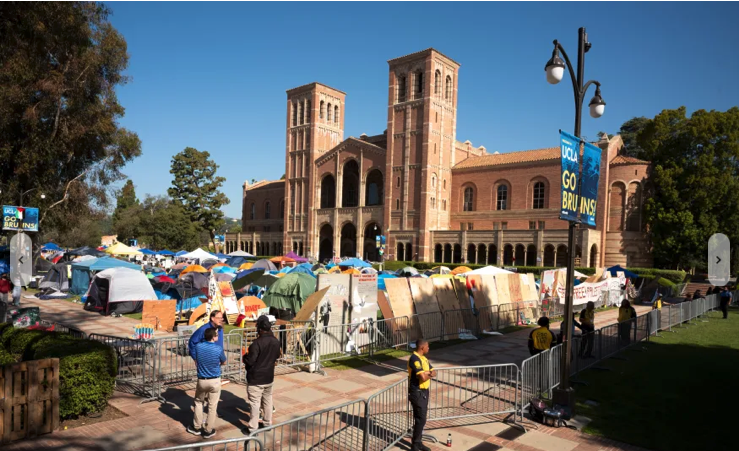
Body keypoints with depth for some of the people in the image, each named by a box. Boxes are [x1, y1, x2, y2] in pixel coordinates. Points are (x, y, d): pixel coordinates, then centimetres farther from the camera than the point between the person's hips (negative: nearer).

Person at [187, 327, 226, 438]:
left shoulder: (198, 346, -10)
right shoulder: (218, 348, -16)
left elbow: (196, 360, 8)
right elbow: (223, 362, 2)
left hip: (202, 380, 2)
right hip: (215, 381, -2)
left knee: (198, 402, 23)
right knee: (212, 406, 11)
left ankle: (197, 427, 32)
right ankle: (208, 430, 21)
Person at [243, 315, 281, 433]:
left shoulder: (257, 343, -24)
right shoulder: (276, 341, -1)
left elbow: (249, 361, -21)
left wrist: (245, 356, -1)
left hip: (256, 379, -7)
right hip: (269, 377, 7)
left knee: (255, 403, 3)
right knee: (267, 401, 19)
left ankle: (253, 428, 11)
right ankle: (268, 423, 30)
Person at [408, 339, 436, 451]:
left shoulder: (423, 358, 10)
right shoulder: (415, 359, -21)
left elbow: (434, 373, 11)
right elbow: (423, 377, -28)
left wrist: (427, 373, -12)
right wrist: (429, 374, -7)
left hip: (424, 392, 9)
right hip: (417, 393, -9)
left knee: (421, 418, 16)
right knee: (420, 419, -4)